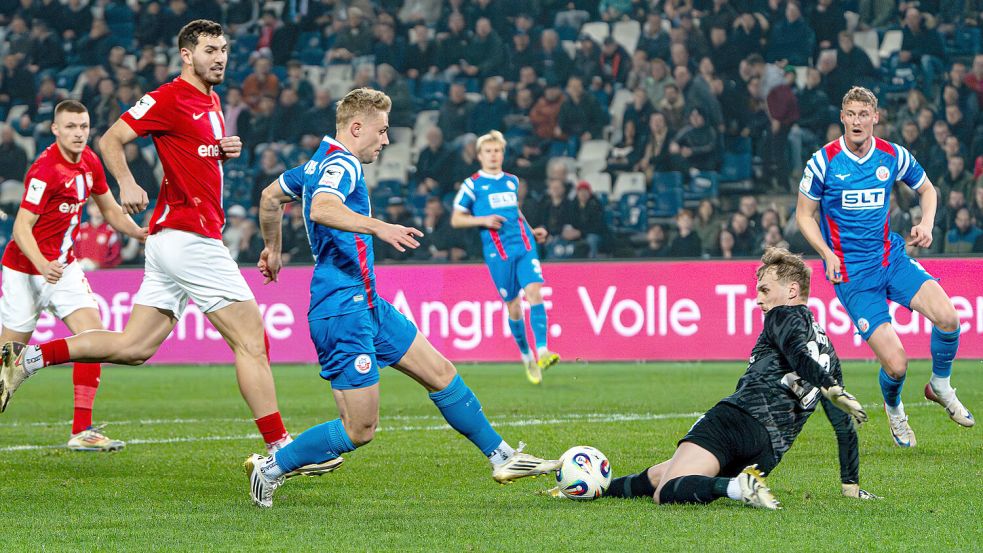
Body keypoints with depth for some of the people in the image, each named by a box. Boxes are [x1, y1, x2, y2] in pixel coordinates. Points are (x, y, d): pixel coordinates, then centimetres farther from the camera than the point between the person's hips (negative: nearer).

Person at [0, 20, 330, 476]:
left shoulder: (210, 101, 19)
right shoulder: (170, 98, -9)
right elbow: (111, 140, -9)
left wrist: (226, 151, 9)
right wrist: (126, 183, -27)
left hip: (173, 239, 10)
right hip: (188, 235, -10)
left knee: (132, 347, 8)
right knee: (252, 340, -8)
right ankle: (279, 450, -7)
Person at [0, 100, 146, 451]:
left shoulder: (90, 162, 2)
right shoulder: (46, 169, -21)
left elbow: (111, 212, 16)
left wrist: (144, 234, -1)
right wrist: (42, 264, -40)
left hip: (64, 266, 6)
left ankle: (82, 430, -12)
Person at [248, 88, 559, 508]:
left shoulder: (318, 164, 16)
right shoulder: (341, 164, -15)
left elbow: (271, 197, 31)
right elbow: (321, 209, -37)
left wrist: (272, 249, 45)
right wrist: (378, 228, -49)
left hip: (369, 305, 11)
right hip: (343, 312, -11)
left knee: (441, 373, 13)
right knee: (359, 429, -8)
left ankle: (502, 457, 20)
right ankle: (271, 467, 5)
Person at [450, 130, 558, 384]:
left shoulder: (512, 181, 16)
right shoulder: (472, 184, 3)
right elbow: (456, 220, 4)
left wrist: (532, 231, 19)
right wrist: (483, 220, -10)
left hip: (524, 246, 3)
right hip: (498, 252, -3)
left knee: (534, 292, -17)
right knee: (513, 305, 2)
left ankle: (542, 351, -25)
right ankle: (526, 356, 21)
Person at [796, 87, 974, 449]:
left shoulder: (893, 156, -1)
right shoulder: (824, 161, -9)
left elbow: (926, 189, 17)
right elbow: (804, 215, 0)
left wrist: (926, 223, -2)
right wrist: (827, 254, -14)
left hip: (892, 258, 3)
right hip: (851, 275, -3)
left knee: (947, 317, -23)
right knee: (896, 365, -13)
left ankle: (940, 385, 8)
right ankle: (893, 409, 24)